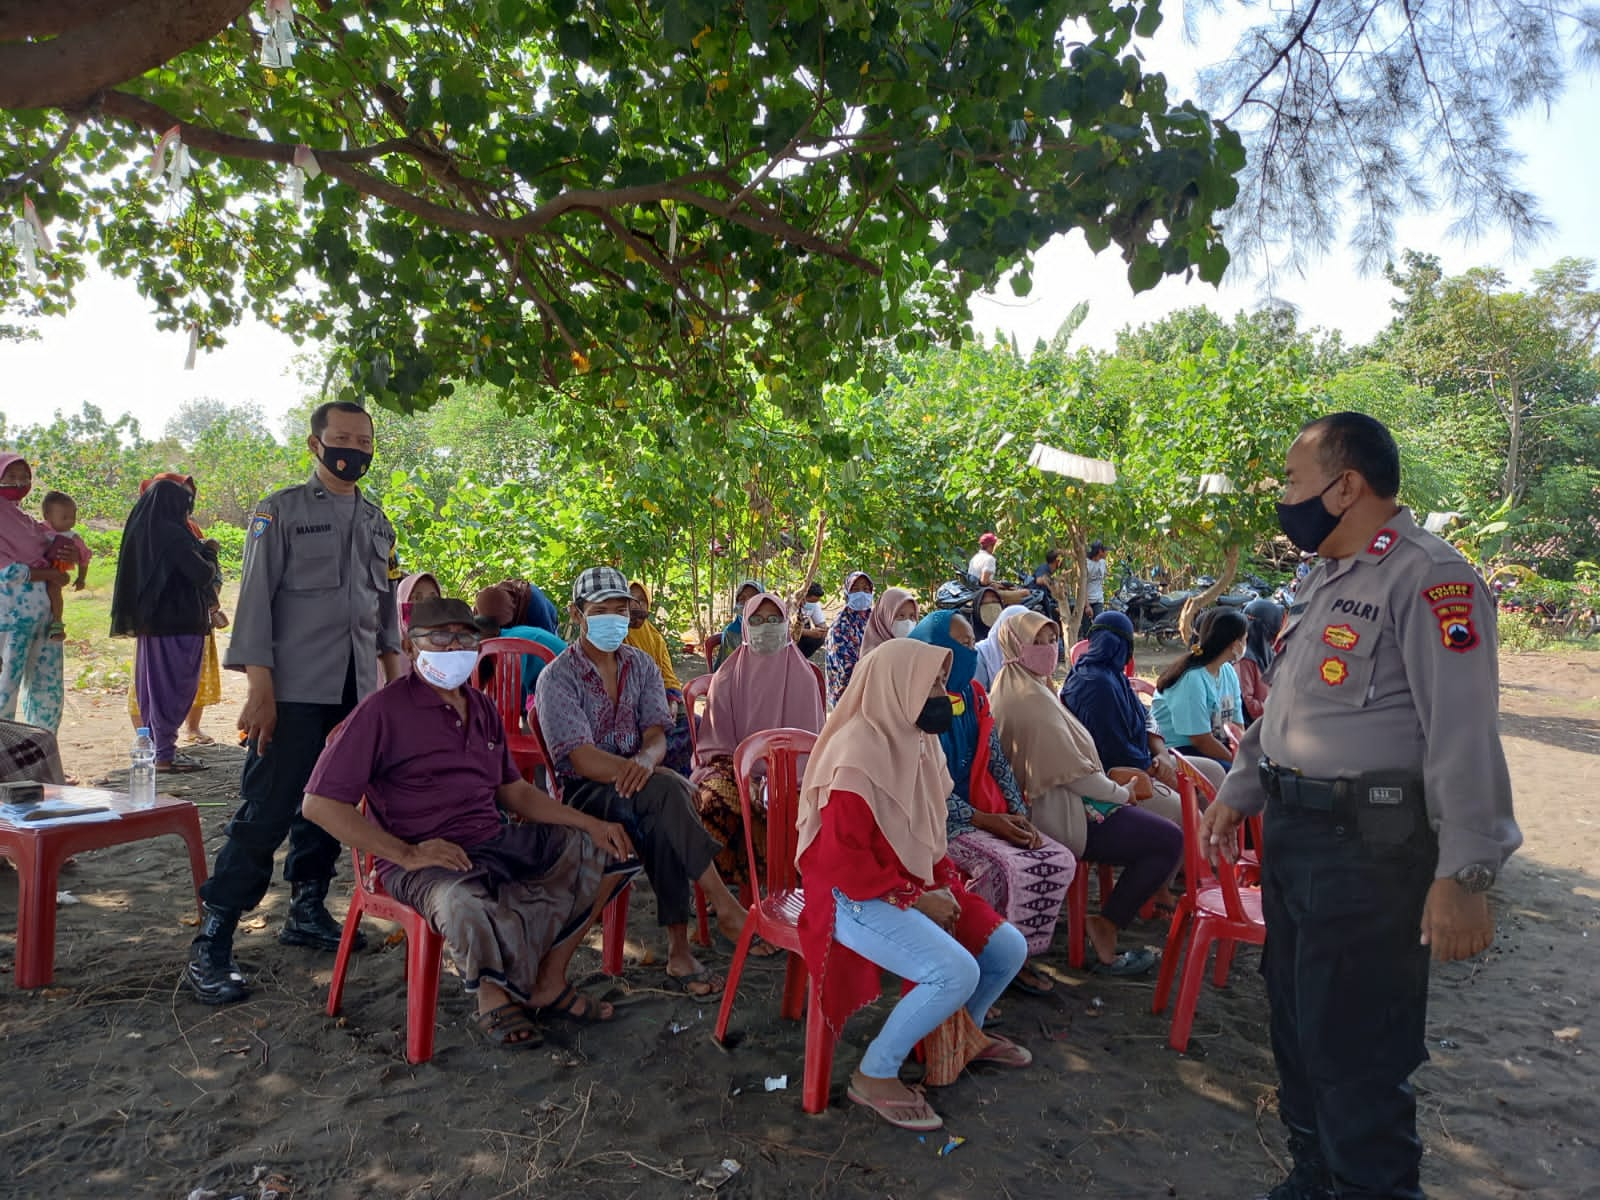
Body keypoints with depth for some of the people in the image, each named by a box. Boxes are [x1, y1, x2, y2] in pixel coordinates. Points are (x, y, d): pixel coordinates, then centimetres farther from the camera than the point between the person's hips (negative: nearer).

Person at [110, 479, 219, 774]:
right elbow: (202, 574, -18)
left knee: (153, 684, 14)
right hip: (179, 622, -8)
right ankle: (165, 754, -2)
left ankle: (156, 748, 22)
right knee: (174, 686, -3)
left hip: (149, 621, 8)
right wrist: (210, 555, 2)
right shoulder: (172, 534, -16)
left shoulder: (141, 530, 9)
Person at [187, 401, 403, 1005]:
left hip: (359, 693, 6)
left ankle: (307, 912, 28)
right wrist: (260, 689, -14)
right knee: (265, 813, -7)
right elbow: (255, 599, -8)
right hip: (296, 691, -5)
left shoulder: (377, 521, 14)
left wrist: (396, 680, 14)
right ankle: (212, 943, 1)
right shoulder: (281, 510, -3)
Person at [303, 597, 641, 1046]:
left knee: (608, 851, 0)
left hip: (496, 842, 8)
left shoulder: (482, 708, 17)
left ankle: (549, 983, 7)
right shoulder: (384, 710, -6)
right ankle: (493, 996, -5)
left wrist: (591, 824, 6)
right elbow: (319, 802, -11)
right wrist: (406, 853, -18)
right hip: (427, 860, -7)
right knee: (468, 907, -41)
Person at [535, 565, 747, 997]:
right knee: (664, 791, -35)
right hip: (585, 794, -4)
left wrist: (646, 760, -27)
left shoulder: (641, 664, 9)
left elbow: (657, 736, -2)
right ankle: (724, 905, -31)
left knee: (662, 820, -33)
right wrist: (644, 771, -29)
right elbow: (584, 761, -16)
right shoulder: (557, 677, -6)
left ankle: (679, 949, -31)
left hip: (639, 787, 4)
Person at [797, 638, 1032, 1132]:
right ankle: (874, 1075, -5)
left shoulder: (917, 740, 6)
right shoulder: (858, 753, -23)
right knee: (956, 973, -25)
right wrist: (915, 898, -18)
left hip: (914, 885, 9)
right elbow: (841, 860, -24)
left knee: (1008, 948, 5)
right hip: (856, 898, -9)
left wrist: (947, 882, 1)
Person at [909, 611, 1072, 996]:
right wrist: (985, 820, -18)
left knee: (1060, 860, -9)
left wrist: (1019, 813, -6)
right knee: (1009, 866, -28)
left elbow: (998, 761, 8)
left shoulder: (974, 696, 8)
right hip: (941, 819, -7)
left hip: (988, 813, 7)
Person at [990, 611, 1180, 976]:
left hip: (1046, 805, 11)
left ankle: (1106, 928, 19)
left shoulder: (1012, 687, 9)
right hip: (1061, 816, -11)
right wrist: (1122, 793, -5)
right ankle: (1106, 928, 2)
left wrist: (1111, 782, 11)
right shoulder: (1032, 699, -22)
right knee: (1170, 840, -7)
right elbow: (1072, 772, -21)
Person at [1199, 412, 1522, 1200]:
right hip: (1292, 832, 9)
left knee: (1355, 1049, 0)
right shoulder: (1323, 582, 14)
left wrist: (1464, 876, -23)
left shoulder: (1427, 579, -15)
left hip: (1369, 842, -9)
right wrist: (1239, 793, 19)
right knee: (1297, 1026, 19)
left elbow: (1463, 736, -21)